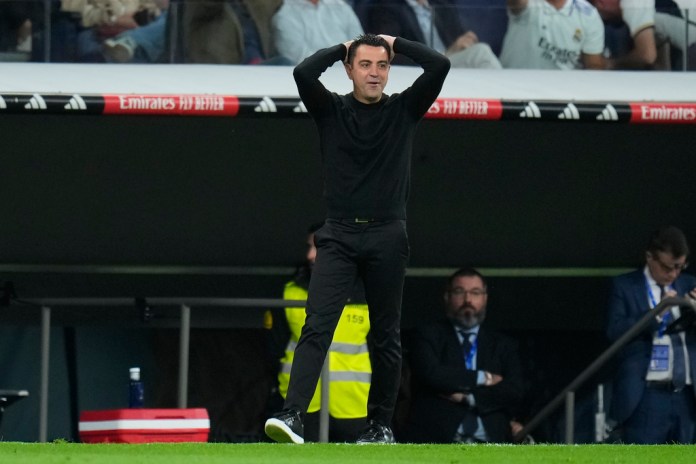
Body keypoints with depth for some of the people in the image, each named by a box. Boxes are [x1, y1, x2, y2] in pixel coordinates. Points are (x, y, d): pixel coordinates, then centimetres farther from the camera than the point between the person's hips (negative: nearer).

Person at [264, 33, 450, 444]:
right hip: (339, 236, -1)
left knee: (386, 336, 8)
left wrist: (396, 44, 6)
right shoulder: (331, 110, 5)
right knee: (317, 326, -13)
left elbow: (440, 66, -6)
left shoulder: (404, 110, 7)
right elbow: (303, 73, -13)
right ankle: (292, 416, -23)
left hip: (388, 238, 1)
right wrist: (342, 48, 2)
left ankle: (381, 425, 18)